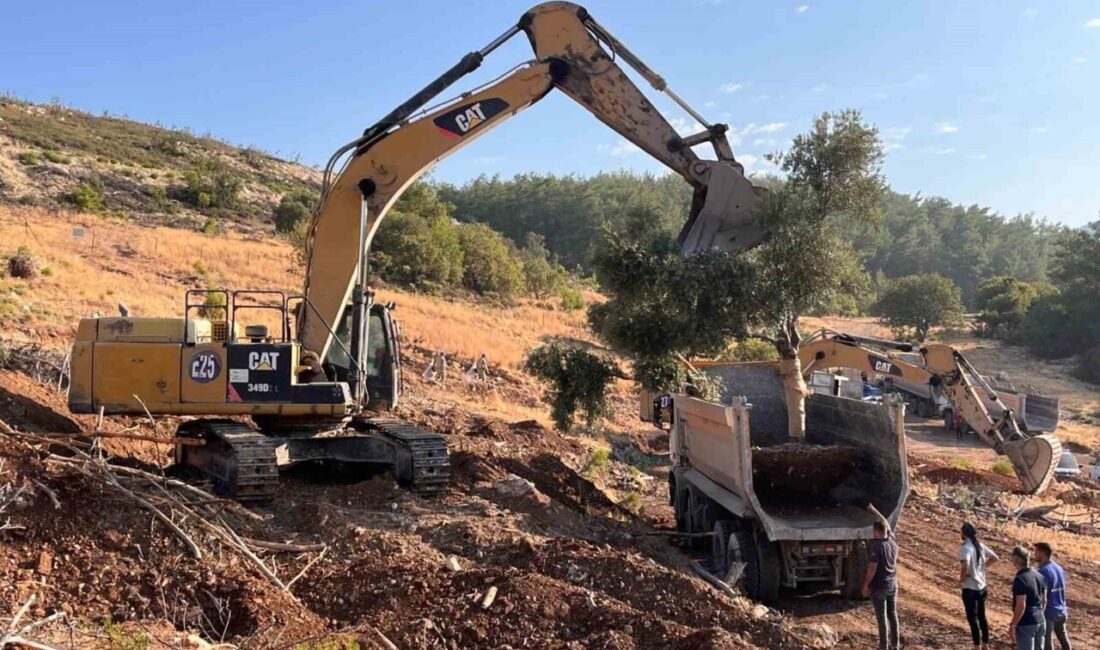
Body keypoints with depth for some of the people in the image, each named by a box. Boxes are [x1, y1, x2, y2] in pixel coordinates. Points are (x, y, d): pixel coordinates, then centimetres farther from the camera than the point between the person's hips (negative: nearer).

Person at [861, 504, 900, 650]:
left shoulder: (875, 547, -21)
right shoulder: (892, 541, -2)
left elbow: (872, 569, -21)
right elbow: (886, 524, 16)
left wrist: (865, 586, -12)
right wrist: (874, 510, 25)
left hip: (879, 587, -7)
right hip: (892, 584, 7)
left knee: (881, 617, 1)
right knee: (893, 615, 16)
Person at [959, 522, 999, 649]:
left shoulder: (966, 548, -21)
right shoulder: (980, 546, 3)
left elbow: (965, 565, -36)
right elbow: (995, 557, 14)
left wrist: (962, 577, -19)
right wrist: (982, 565, 12)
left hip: (970, 589, -8)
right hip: (981, 587, 8)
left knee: (972, 618, 3)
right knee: (981, 616, 19)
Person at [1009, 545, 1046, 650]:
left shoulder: (1020, 579, -20)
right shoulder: (1039, 575, 6)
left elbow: (1021, 606, -22)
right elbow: (1044, 599, 14)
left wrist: (1012, 625, -15)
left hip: (1026, 624, -8)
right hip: (1040, 621, 8)